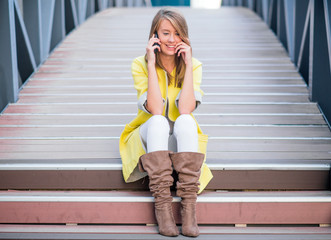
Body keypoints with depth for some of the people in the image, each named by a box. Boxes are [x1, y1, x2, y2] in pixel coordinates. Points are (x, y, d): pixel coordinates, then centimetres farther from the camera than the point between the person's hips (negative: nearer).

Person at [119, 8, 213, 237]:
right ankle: (162, 205, -41)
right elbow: (155, 110, -22)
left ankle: (189, 207, -40)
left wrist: (187, 65, -20)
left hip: (182, 141, 1)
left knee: (185, 121, -34)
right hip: (149, 138, -1)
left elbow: (186, 109, -21)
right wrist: (152, 63, -22)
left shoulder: (193, 65, -4)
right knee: (158, 122, -35)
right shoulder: (140, 64, -7)